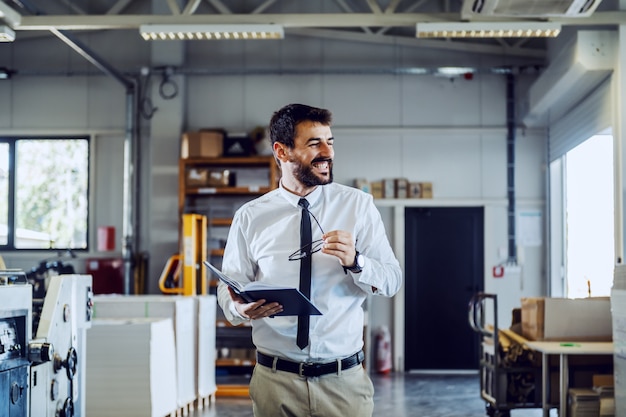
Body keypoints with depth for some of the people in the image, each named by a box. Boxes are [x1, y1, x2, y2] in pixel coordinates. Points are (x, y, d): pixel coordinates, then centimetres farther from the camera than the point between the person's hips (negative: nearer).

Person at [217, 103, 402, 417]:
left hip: (344, 380, 0)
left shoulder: (358, 205, 0)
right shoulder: (250, 217, 0)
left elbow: (392, 281, -3)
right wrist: (241, 307, -21)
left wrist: (355, 261, -22)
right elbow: (229, 288, 1)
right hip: (275, 379, 0)